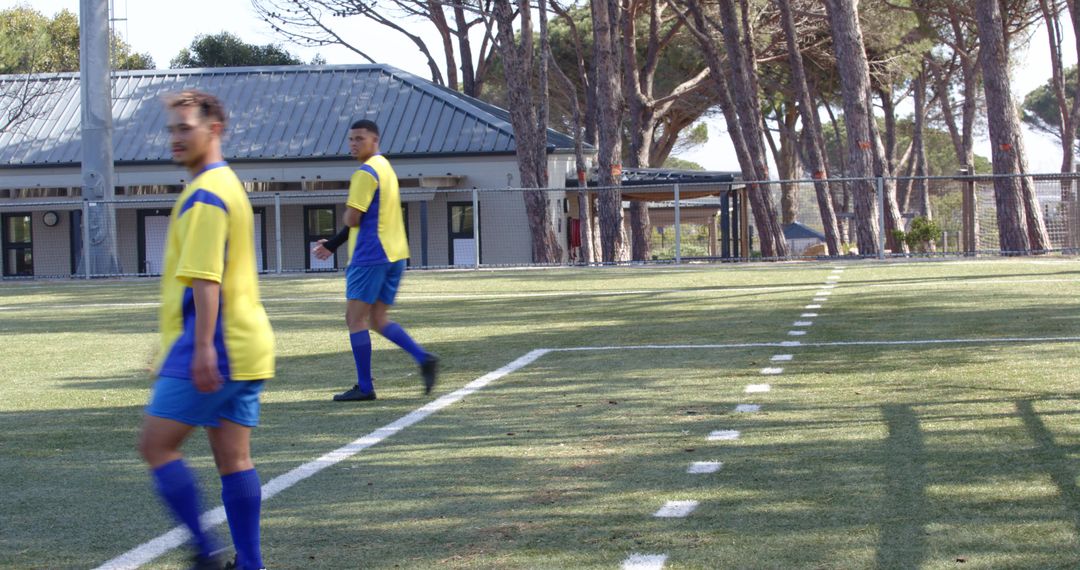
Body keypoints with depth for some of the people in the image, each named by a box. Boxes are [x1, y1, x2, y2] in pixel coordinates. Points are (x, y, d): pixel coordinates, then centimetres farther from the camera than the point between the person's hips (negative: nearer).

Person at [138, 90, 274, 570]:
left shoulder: (204, 195, -13)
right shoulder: (228, 186, 19)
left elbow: (205, 278, -21)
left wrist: (202, 348, -25)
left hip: (214, 351, -9)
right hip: (245, 347, 10)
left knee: (156, 445, -2)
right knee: (233, 457, 8)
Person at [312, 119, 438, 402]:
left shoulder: (366, 173, -14)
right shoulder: (385, 167, 18)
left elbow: (352, 219, -17)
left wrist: (346, 211, 7)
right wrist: (333, 244, 23)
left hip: (371, 256, -9)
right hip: (395, 254, 9)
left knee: (355, 318, -1)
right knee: (379, 319, 13)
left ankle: (364, 387, 0)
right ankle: (424, 359, -3)